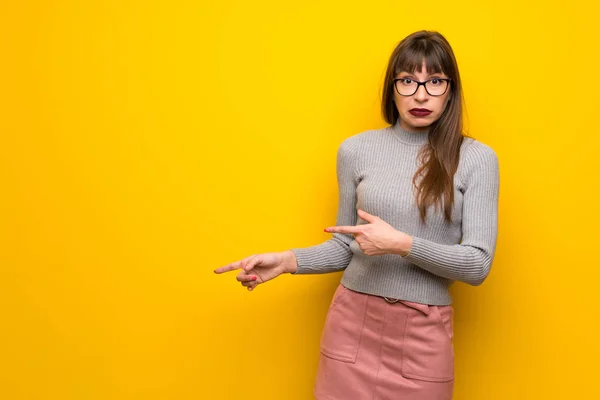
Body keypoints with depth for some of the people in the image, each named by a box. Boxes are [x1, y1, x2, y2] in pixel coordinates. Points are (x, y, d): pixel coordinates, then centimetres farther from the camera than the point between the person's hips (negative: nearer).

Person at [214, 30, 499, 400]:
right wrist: (287, 261, -7)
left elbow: (478, 264, -9)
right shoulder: (356, 149, 1)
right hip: (352, 323, 2)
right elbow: (346, 247, 8)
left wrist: (402, 244, -20)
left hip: (424, 333, -1)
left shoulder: (476, 158, -5)